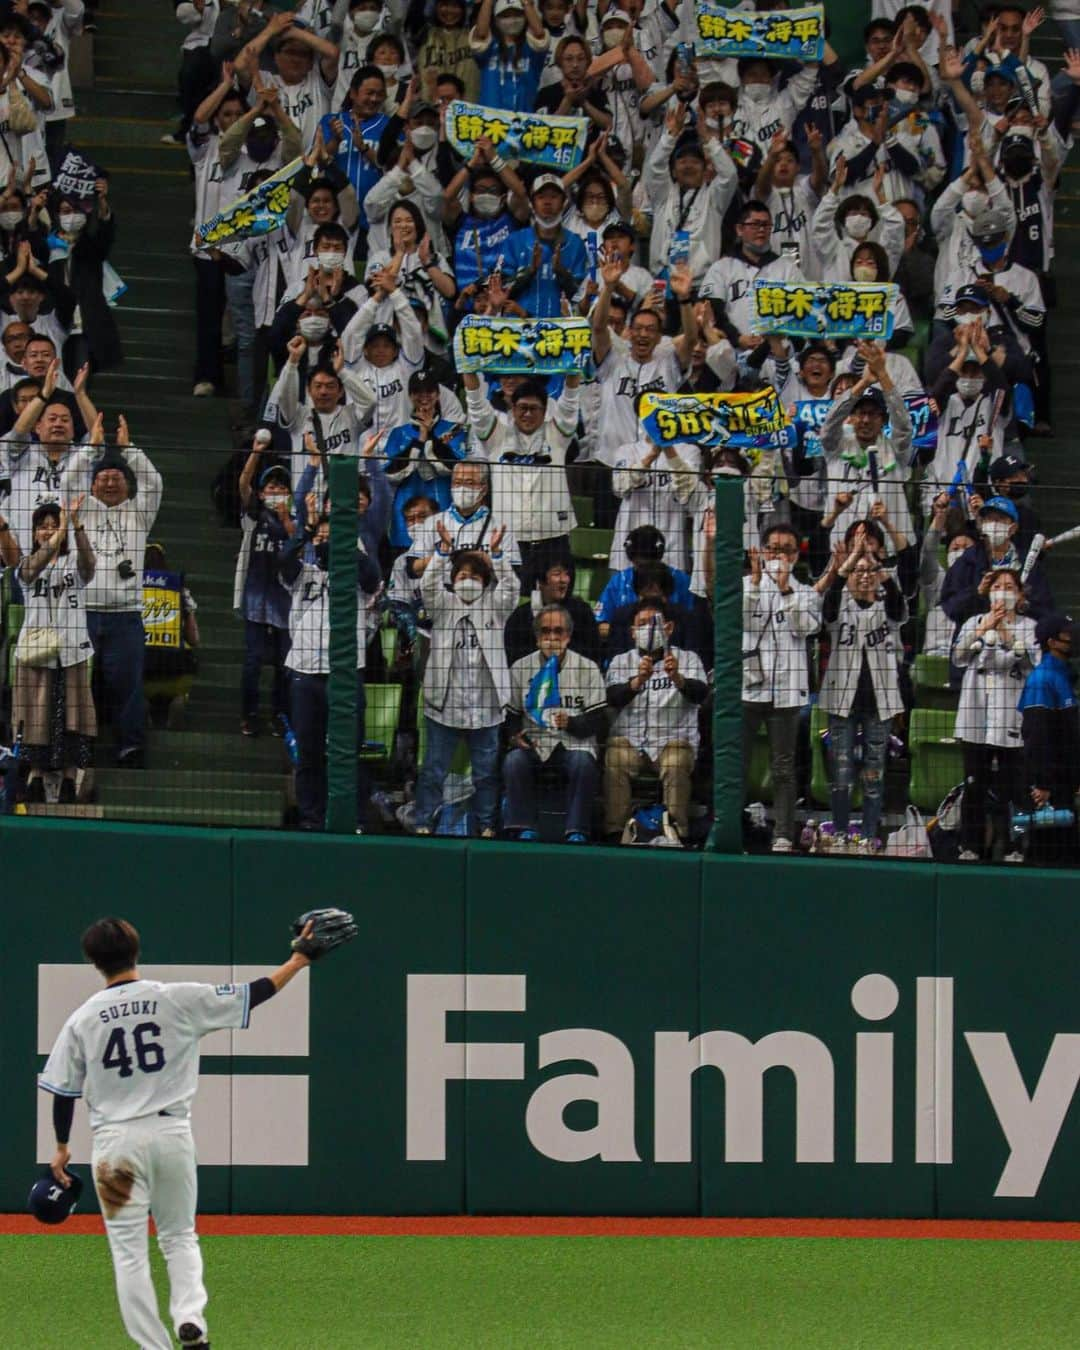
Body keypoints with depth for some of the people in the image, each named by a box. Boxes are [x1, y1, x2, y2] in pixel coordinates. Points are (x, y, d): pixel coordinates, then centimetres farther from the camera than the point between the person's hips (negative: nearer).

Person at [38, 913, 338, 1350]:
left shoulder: (82, 1020, -2)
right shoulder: (178, 1000, -4)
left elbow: (64, 1091, 4)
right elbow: (251, 995, -2)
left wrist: (62, 1147, 17)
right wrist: (298, 960, 8)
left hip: (116, 1142, -1)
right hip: (172, 1134, 1)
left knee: (129, 1252, 4)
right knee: (180, 1236, 18)